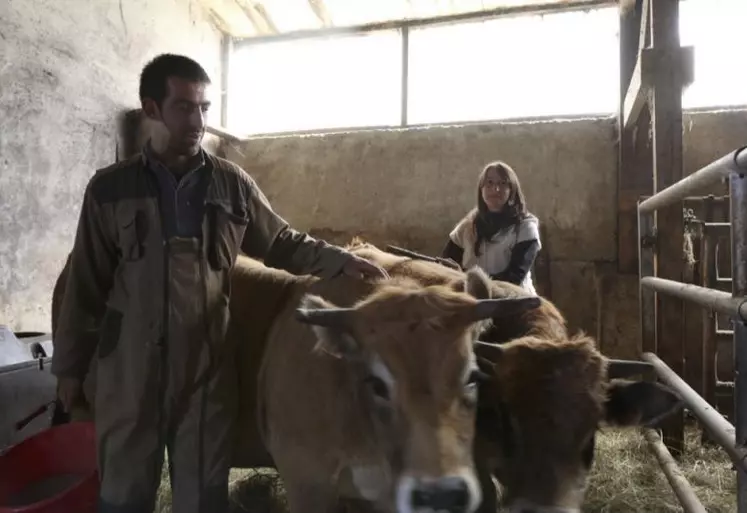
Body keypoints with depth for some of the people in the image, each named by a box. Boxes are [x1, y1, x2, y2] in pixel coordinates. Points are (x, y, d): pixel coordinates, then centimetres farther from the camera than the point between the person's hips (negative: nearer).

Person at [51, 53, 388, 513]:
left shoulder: (233, 184, 0)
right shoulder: (110, 188, -2)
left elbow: (283, 243, 8)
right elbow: (86, 282, 3)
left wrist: (339, 260, -7)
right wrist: (70, 365, 8)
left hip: (208, 367, 1)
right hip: (128, 368, 0)